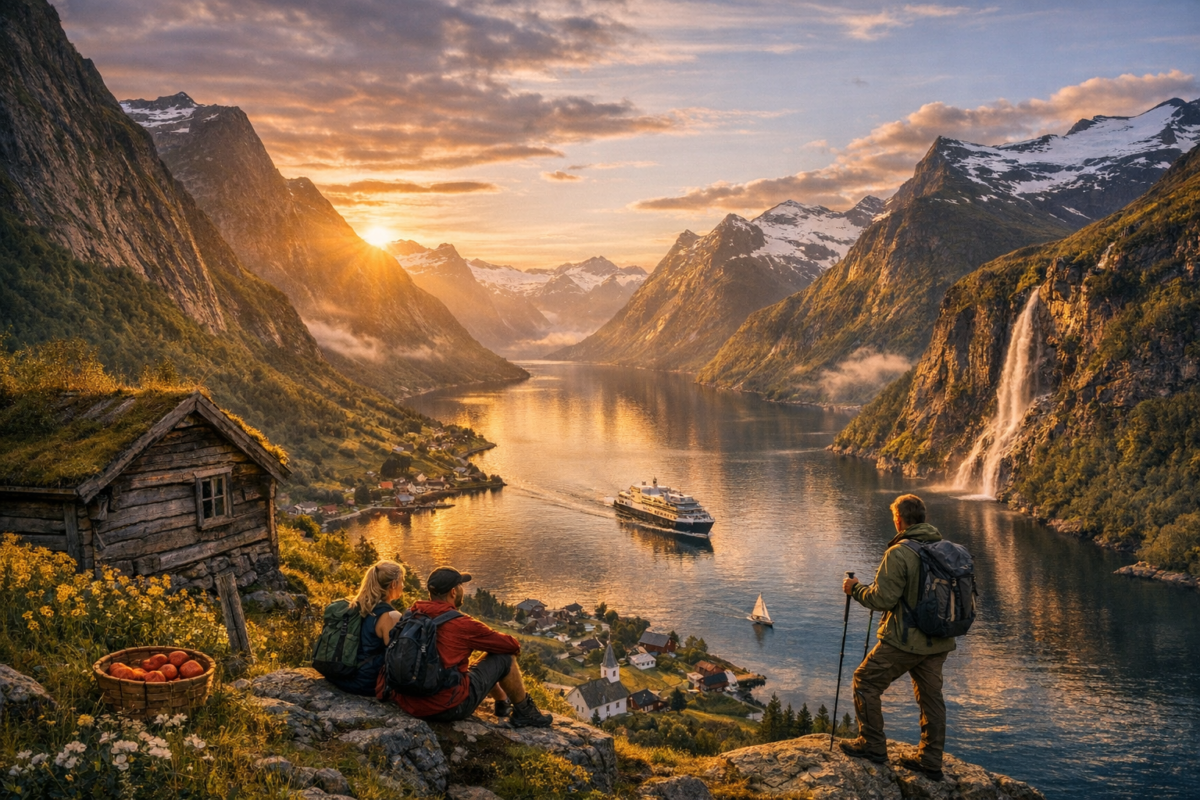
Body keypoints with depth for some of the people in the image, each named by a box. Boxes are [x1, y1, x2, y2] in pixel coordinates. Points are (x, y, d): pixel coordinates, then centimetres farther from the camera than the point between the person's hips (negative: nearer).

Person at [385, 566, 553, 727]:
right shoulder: (461, 624, -15)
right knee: (504, 658, 8)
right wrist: (515, 646, 21)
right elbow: (511, 645, -3)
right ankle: (525, 713, 25)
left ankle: (503, 703, 51)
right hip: (449, 708, -7)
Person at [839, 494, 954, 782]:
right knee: (931, 696, 16)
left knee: (866, 682, 8)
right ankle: (931, 761, 22)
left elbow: (882, 599, -19)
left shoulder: (899, 554, -18)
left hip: (904, 640, -7)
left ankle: (873, 745, 15)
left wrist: (855, 588, -1)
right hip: (938, 642, 7)